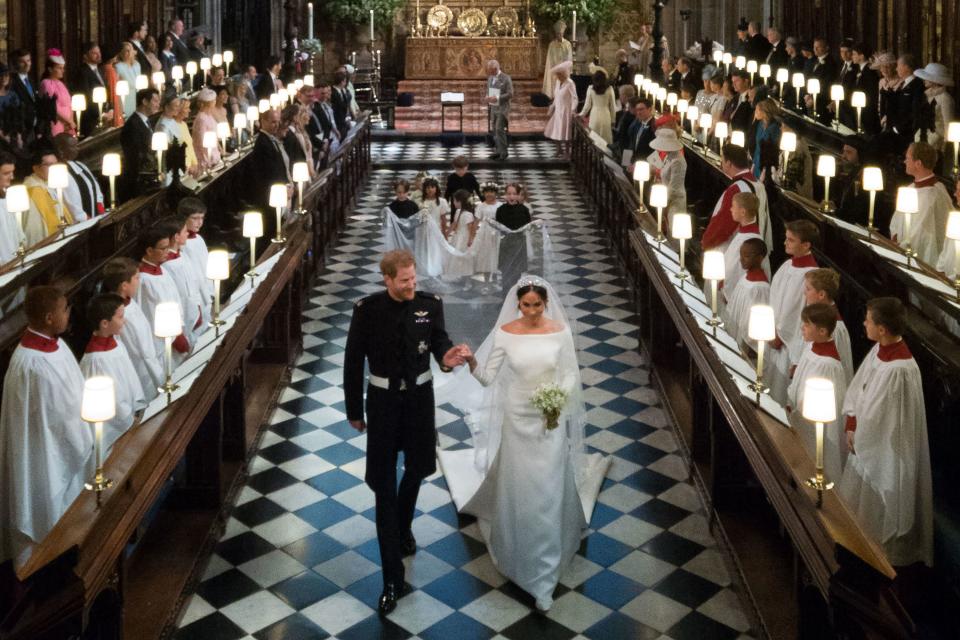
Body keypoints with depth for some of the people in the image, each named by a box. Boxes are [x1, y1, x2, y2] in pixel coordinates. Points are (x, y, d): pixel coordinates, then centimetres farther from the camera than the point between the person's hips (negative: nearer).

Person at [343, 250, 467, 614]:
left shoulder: (430, 304, -8)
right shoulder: (367, 310, -13)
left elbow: (439, 342, -13)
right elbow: (353, 361, -6)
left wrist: (448, 356, -39)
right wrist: (354, 411, -1)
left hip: (419, 396, 2)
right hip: (383, 399, -2)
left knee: (416, 471, 20)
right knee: (384, 485, -2)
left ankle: (402, 527, 53)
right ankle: (392, 578, 3)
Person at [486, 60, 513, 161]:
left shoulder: (506, 78, -11)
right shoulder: (490, 78, 10)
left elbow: (510, 94, -13)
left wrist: (497, 98, -22)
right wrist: (487, 97, -2)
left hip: (502, 109, -7)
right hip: (493, 108, 7)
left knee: (500, 129, -13)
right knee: (495, 130, 9)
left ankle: (504, 152, -6)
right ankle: (499, 151, 18)